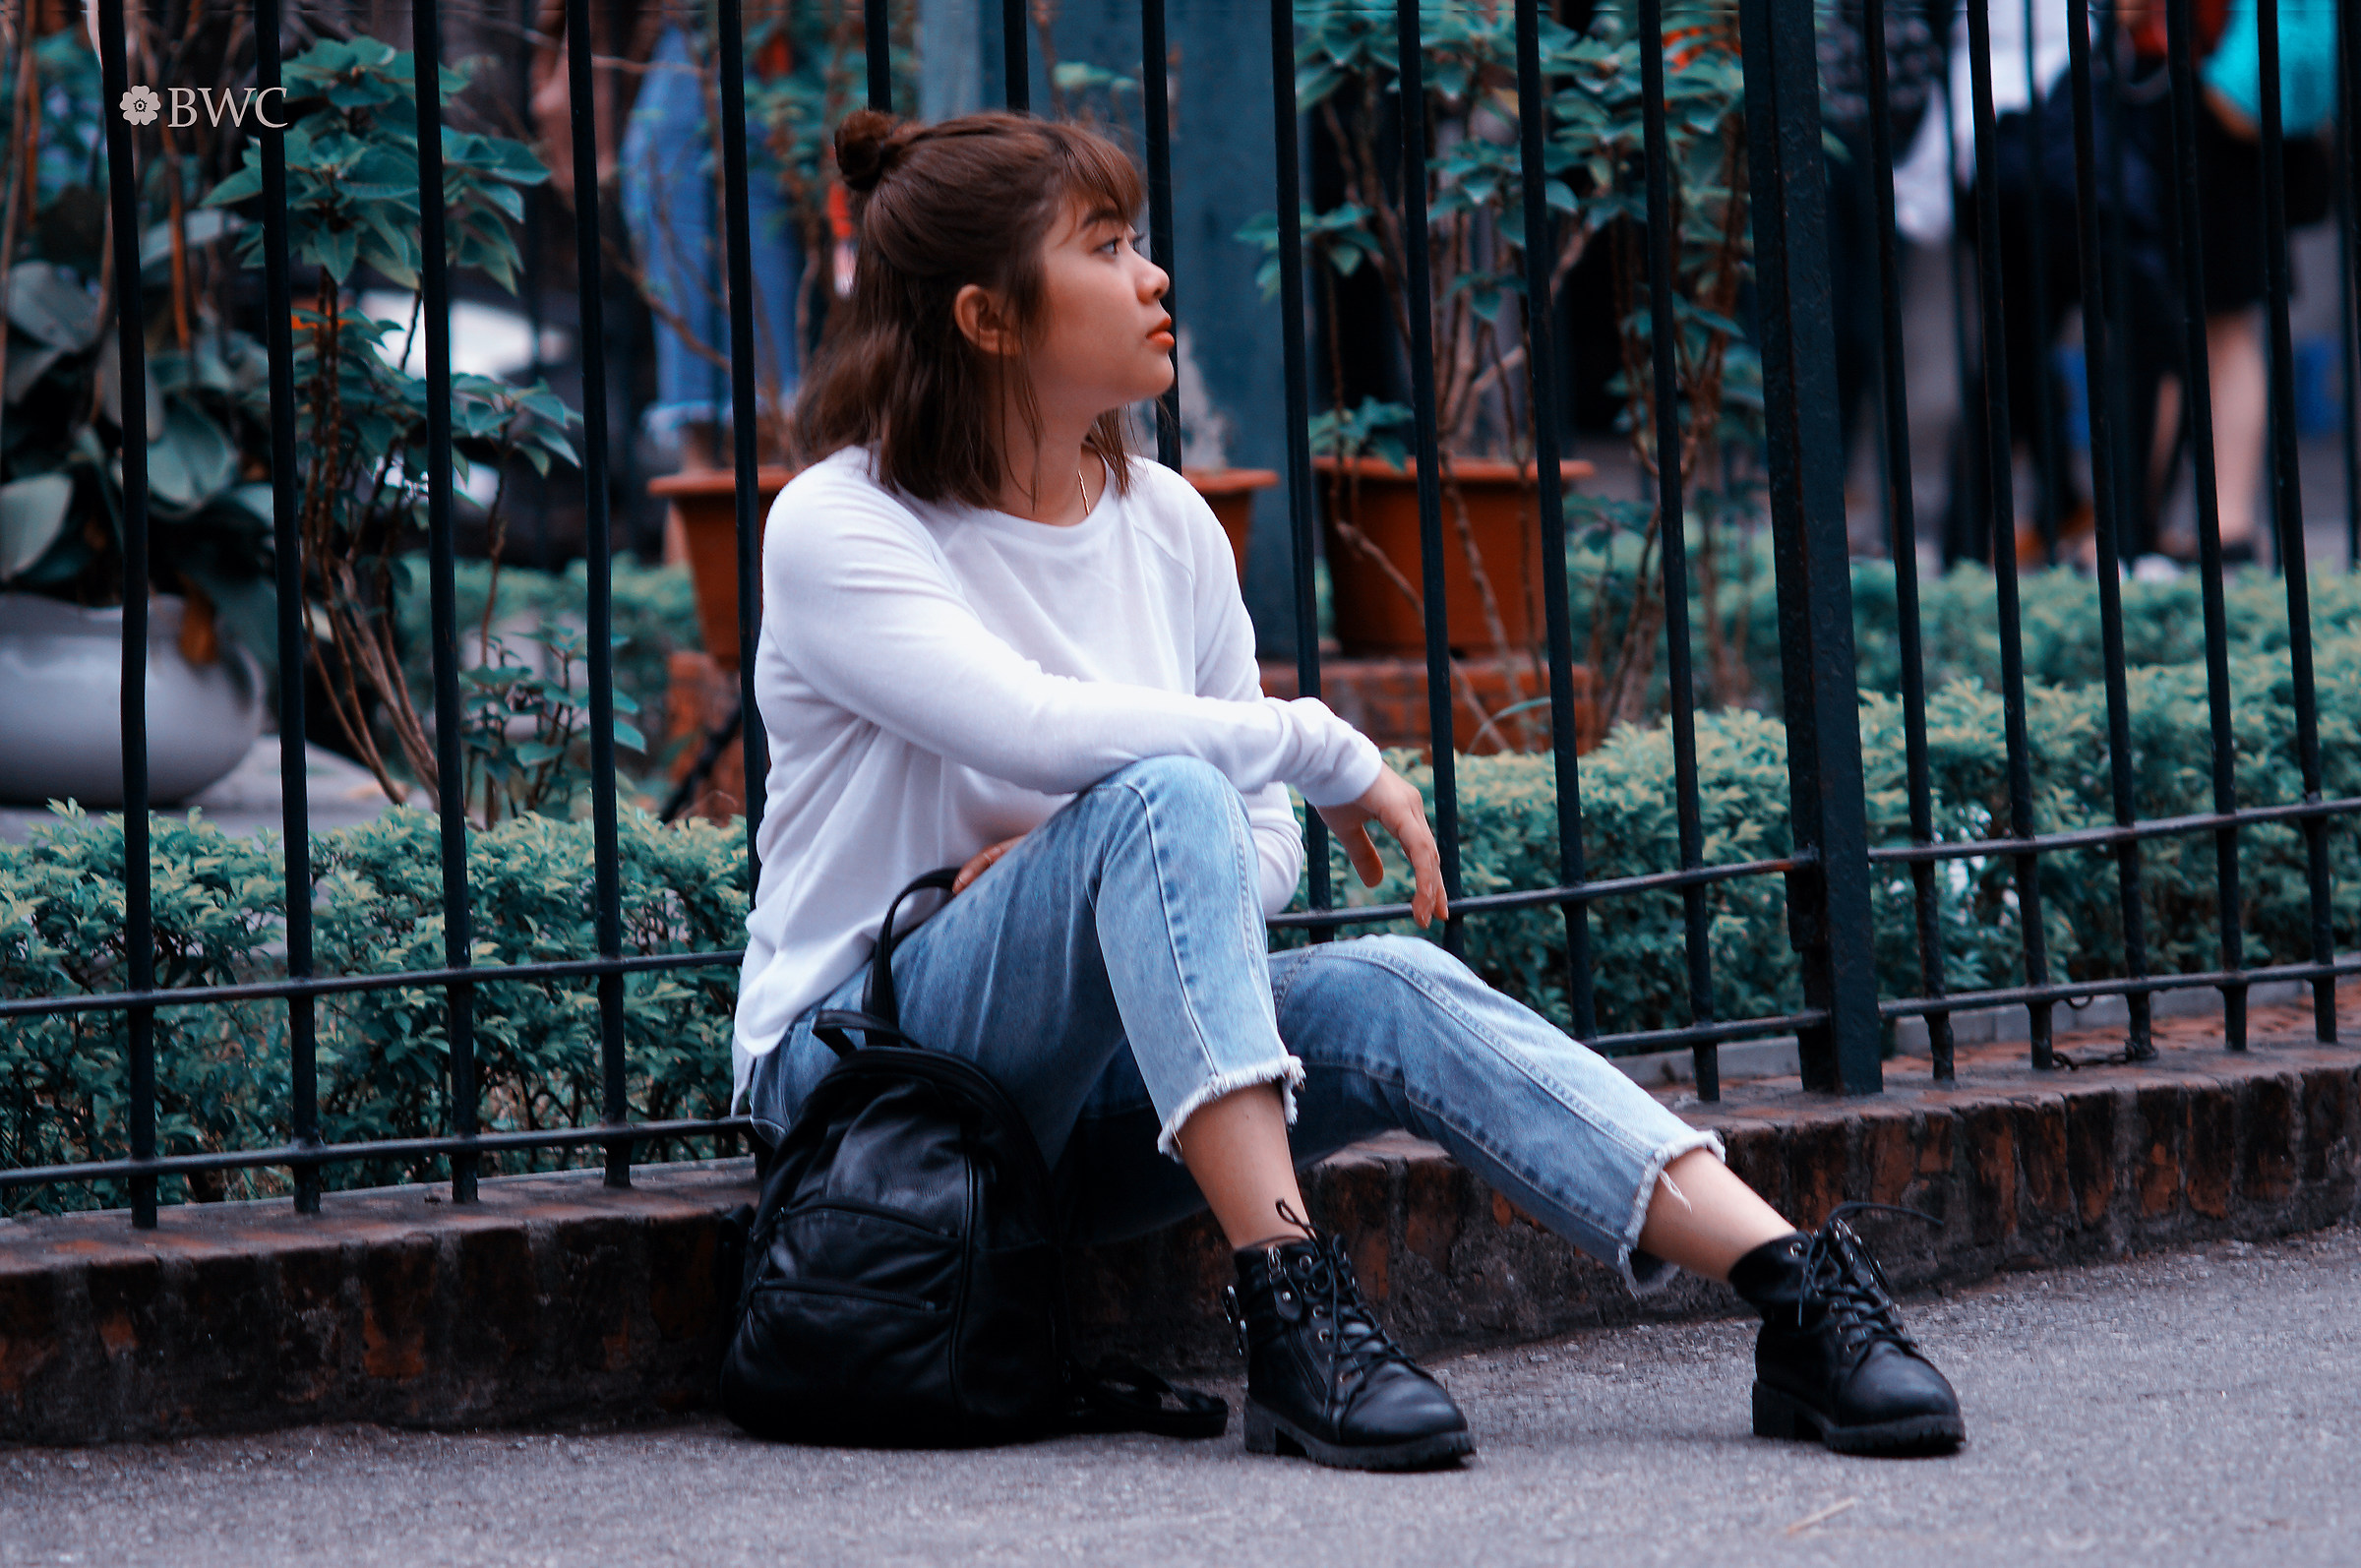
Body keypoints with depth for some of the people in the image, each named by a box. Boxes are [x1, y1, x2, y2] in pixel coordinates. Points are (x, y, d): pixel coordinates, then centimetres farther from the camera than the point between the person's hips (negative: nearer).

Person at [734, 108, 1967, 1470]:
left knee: (1391, 992, -24)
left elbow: (1264, 848, 10)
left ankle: (1799, 1296, -37)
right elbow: (1040, 729, -27)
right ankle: (1287, 1300, -41)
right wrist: (1323, 747, -19)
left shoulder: (1166, 524, 10)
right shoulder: (837, 528, -9)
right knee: (1160, 799, -31)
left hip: (1092, 1097, 5)